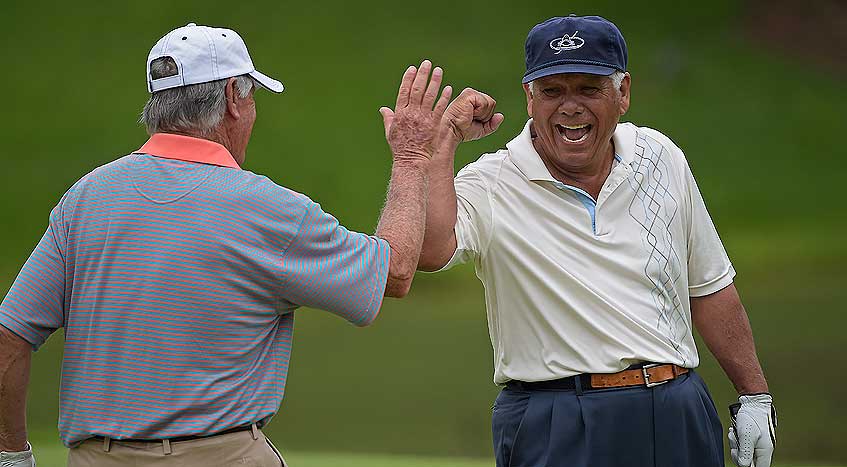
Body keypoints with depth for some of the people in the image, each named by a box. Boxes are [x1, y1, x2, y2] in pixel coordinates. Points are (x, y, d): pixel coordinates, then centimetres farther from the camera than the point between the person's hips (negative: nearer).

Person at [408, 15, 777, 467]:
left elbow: (708, 286, 16)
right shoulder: (492, 188, -5)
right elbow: (427, 250, -27)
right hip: (557, 428, -4)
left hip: (678, 420, 4)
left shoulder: (661, 158, 9)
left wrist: (754, 395, 15)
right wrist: (445, 138, -16)